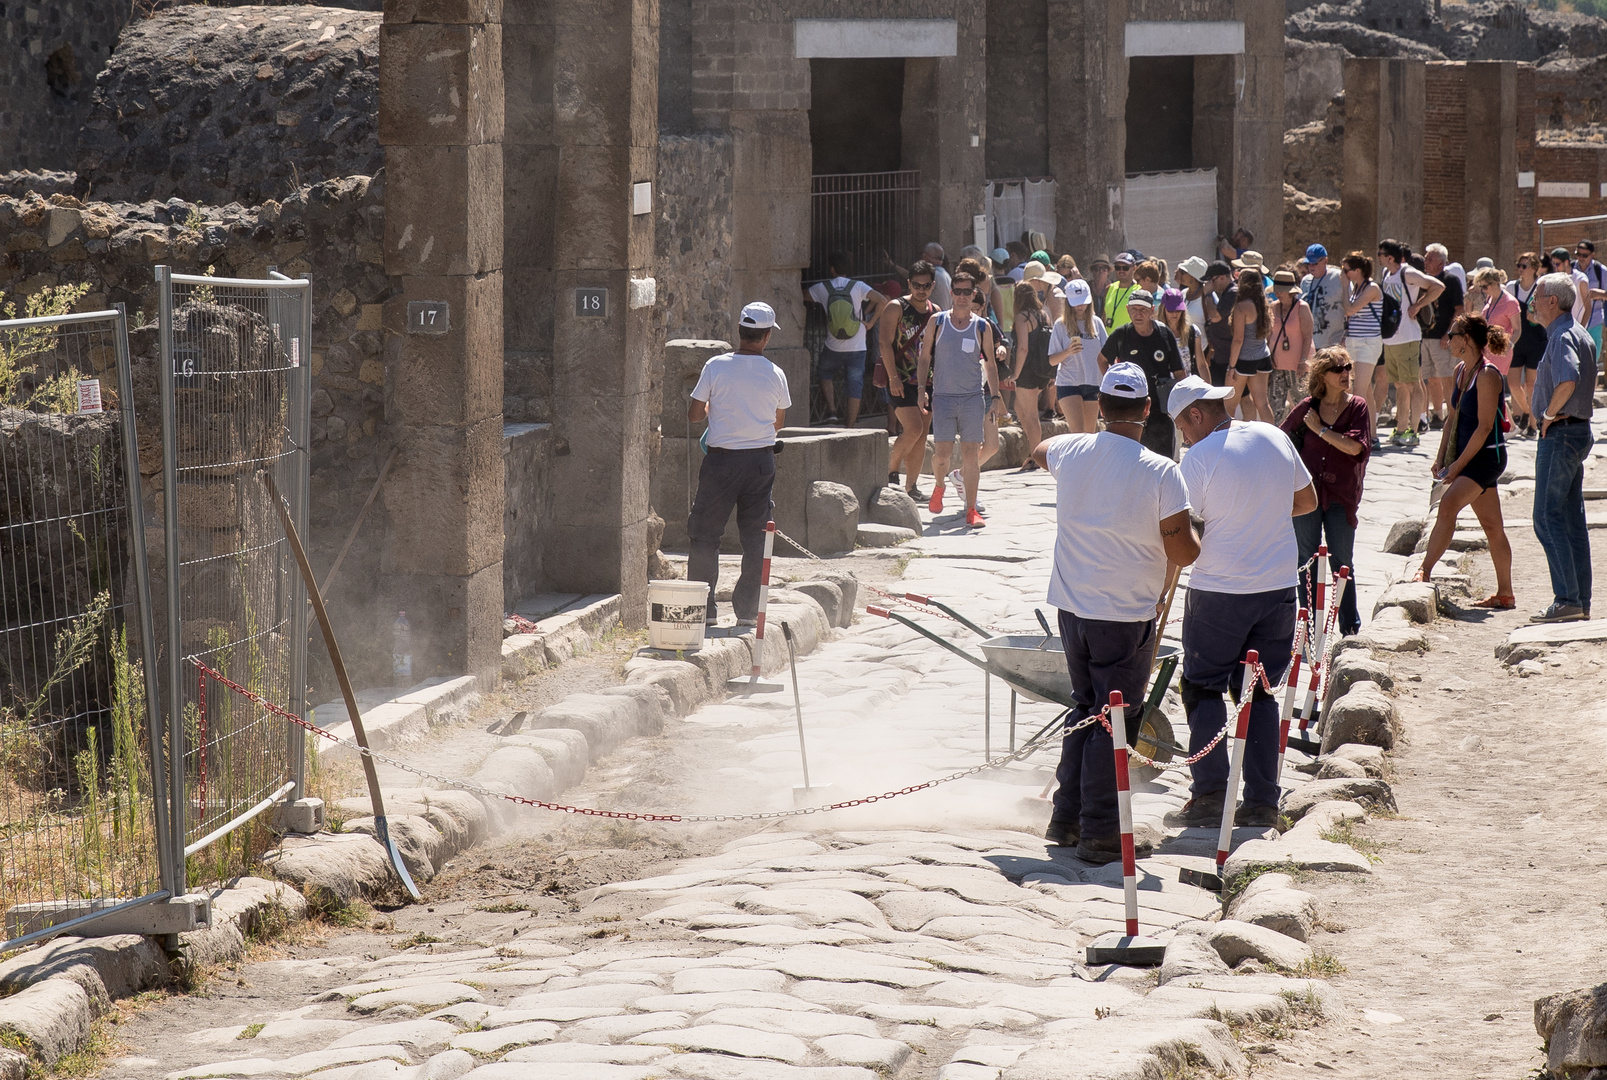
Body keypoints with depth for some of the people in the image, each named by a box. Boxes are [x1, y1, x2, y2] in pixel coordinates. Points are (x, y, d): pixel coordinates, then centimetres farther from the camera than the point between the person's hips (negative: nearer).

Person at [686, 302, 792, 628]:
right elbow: (779, 422, 9)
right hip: (761, 460, 2)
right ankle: (747, 609, 10)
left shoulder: (716, 366, -9)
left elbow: (694, 414, -4)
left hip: (722, 459, -2)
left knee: (704, 534, 8)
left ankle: (704, 607, 5)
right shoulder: (775, 374, -4)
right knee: (755, 537, 10)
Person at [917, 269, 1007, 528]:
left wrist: (995, 397, 6)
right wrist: (922, 389, -2)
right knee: (942, 452, -5)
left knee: (971, 454, -3)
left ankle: (971, 510, 1)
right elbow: (925, 357, 8)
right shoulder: (937, 321, 4)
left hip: (973, 397, 0)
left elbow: (990, 364, 11)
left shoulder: (982, 327, 5)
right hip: (943, 396, 0)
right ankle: (939, 486, 28)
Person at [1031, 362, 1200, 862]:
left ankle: (1066, 818, 22)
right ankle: (1099, 834, 3)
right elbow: (1183, 553, -14)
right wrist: (1193, 535, 9)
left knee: (1085, 708, 20)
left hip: (1072, 608, 5)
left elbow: (1039, 451, 25)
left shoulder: (1070, 451, -2)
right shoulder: (1161, 472, -17)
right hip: (1127, 615, -5)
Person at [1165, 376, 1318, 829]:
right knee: (1260, 691, 12)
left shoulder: (1199, 457, -13)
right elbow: (1308, 501, 14)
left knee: (1203, 689, 8)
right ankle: (1262, 801, 9)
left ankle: (1209, 794, -1)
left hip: (1219, 591, -5)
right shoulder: (1274, 438, 3)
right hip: (1280, 587, 5)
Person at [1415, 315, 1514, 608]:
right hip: (1471, 456, 9)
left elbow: (1484, 427, -19)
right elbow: (1454, 417, 18)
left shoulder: (1487, 375, -17)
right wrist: (1441, 458, 8)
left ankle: (1425, 570, -31)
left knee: (1448, 504, -26)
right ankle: (1505, 594, 18)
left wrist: (1457, 466, -18)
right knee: (1491, 526, 12)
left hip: (1487, 456, -9)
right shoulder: (1460, 372, 10)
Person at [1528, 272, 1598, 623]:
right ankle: (1581, 601, 13)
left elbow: (1567, 382, -34)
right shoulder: (1580, 335, 16)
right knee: (1573, 521, 11)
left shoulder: (1562, 337, -17)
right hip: (1578, 430, 10)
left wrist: (1549, 414, -19)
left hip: (1560, 433, -10)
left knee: (1548, 518, -9)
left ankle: (1568, 600, -11)